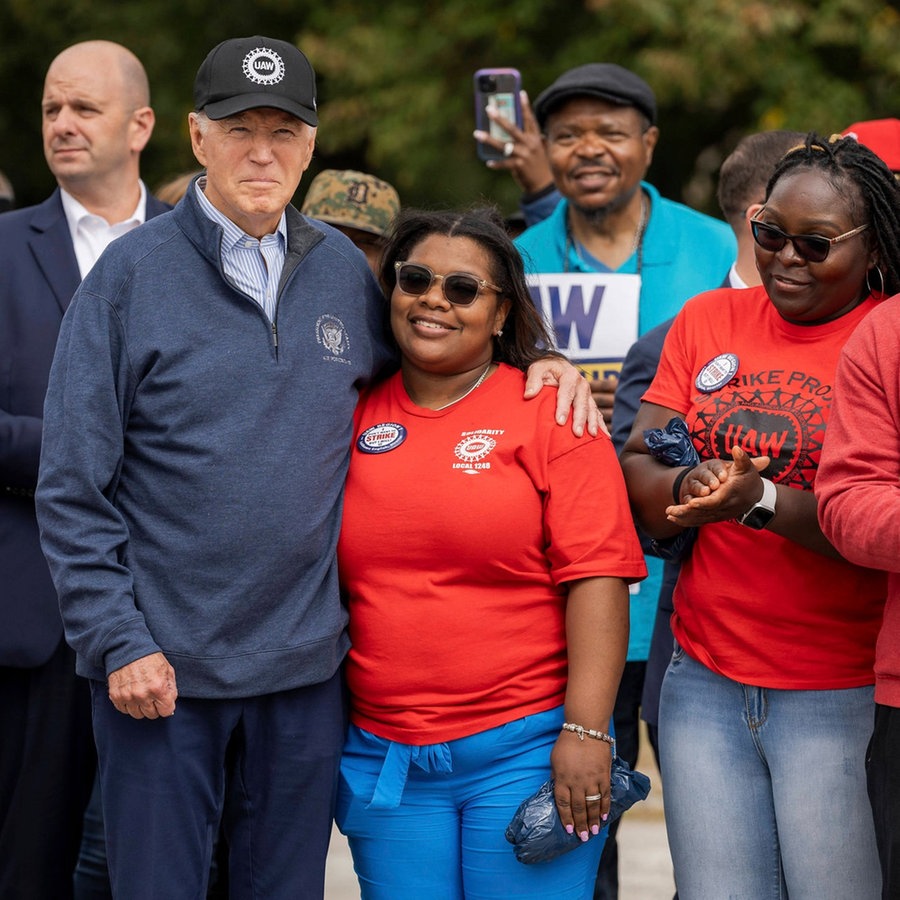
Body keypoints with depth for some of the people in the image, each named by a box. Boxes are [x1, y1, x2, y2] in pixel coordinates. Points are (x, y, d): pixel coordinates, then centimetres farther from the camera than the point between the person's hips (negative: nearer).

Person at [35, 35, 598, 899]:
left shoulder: (344, 272, 7)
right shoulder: (133, 271, -5)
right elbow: (73, 488, -6)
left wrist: (537, 359, 7)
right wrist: (118, 642, -12)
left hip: (304, 666, 4)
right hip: (160, 668, -3)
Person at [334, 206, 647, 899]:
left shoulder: (551, 413, -2)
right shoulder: (355, 418, 9)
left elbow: (596, 576, -8)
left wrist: (586, 731, -15)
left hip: (526, 752, -3)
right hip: (383, 757, 4)